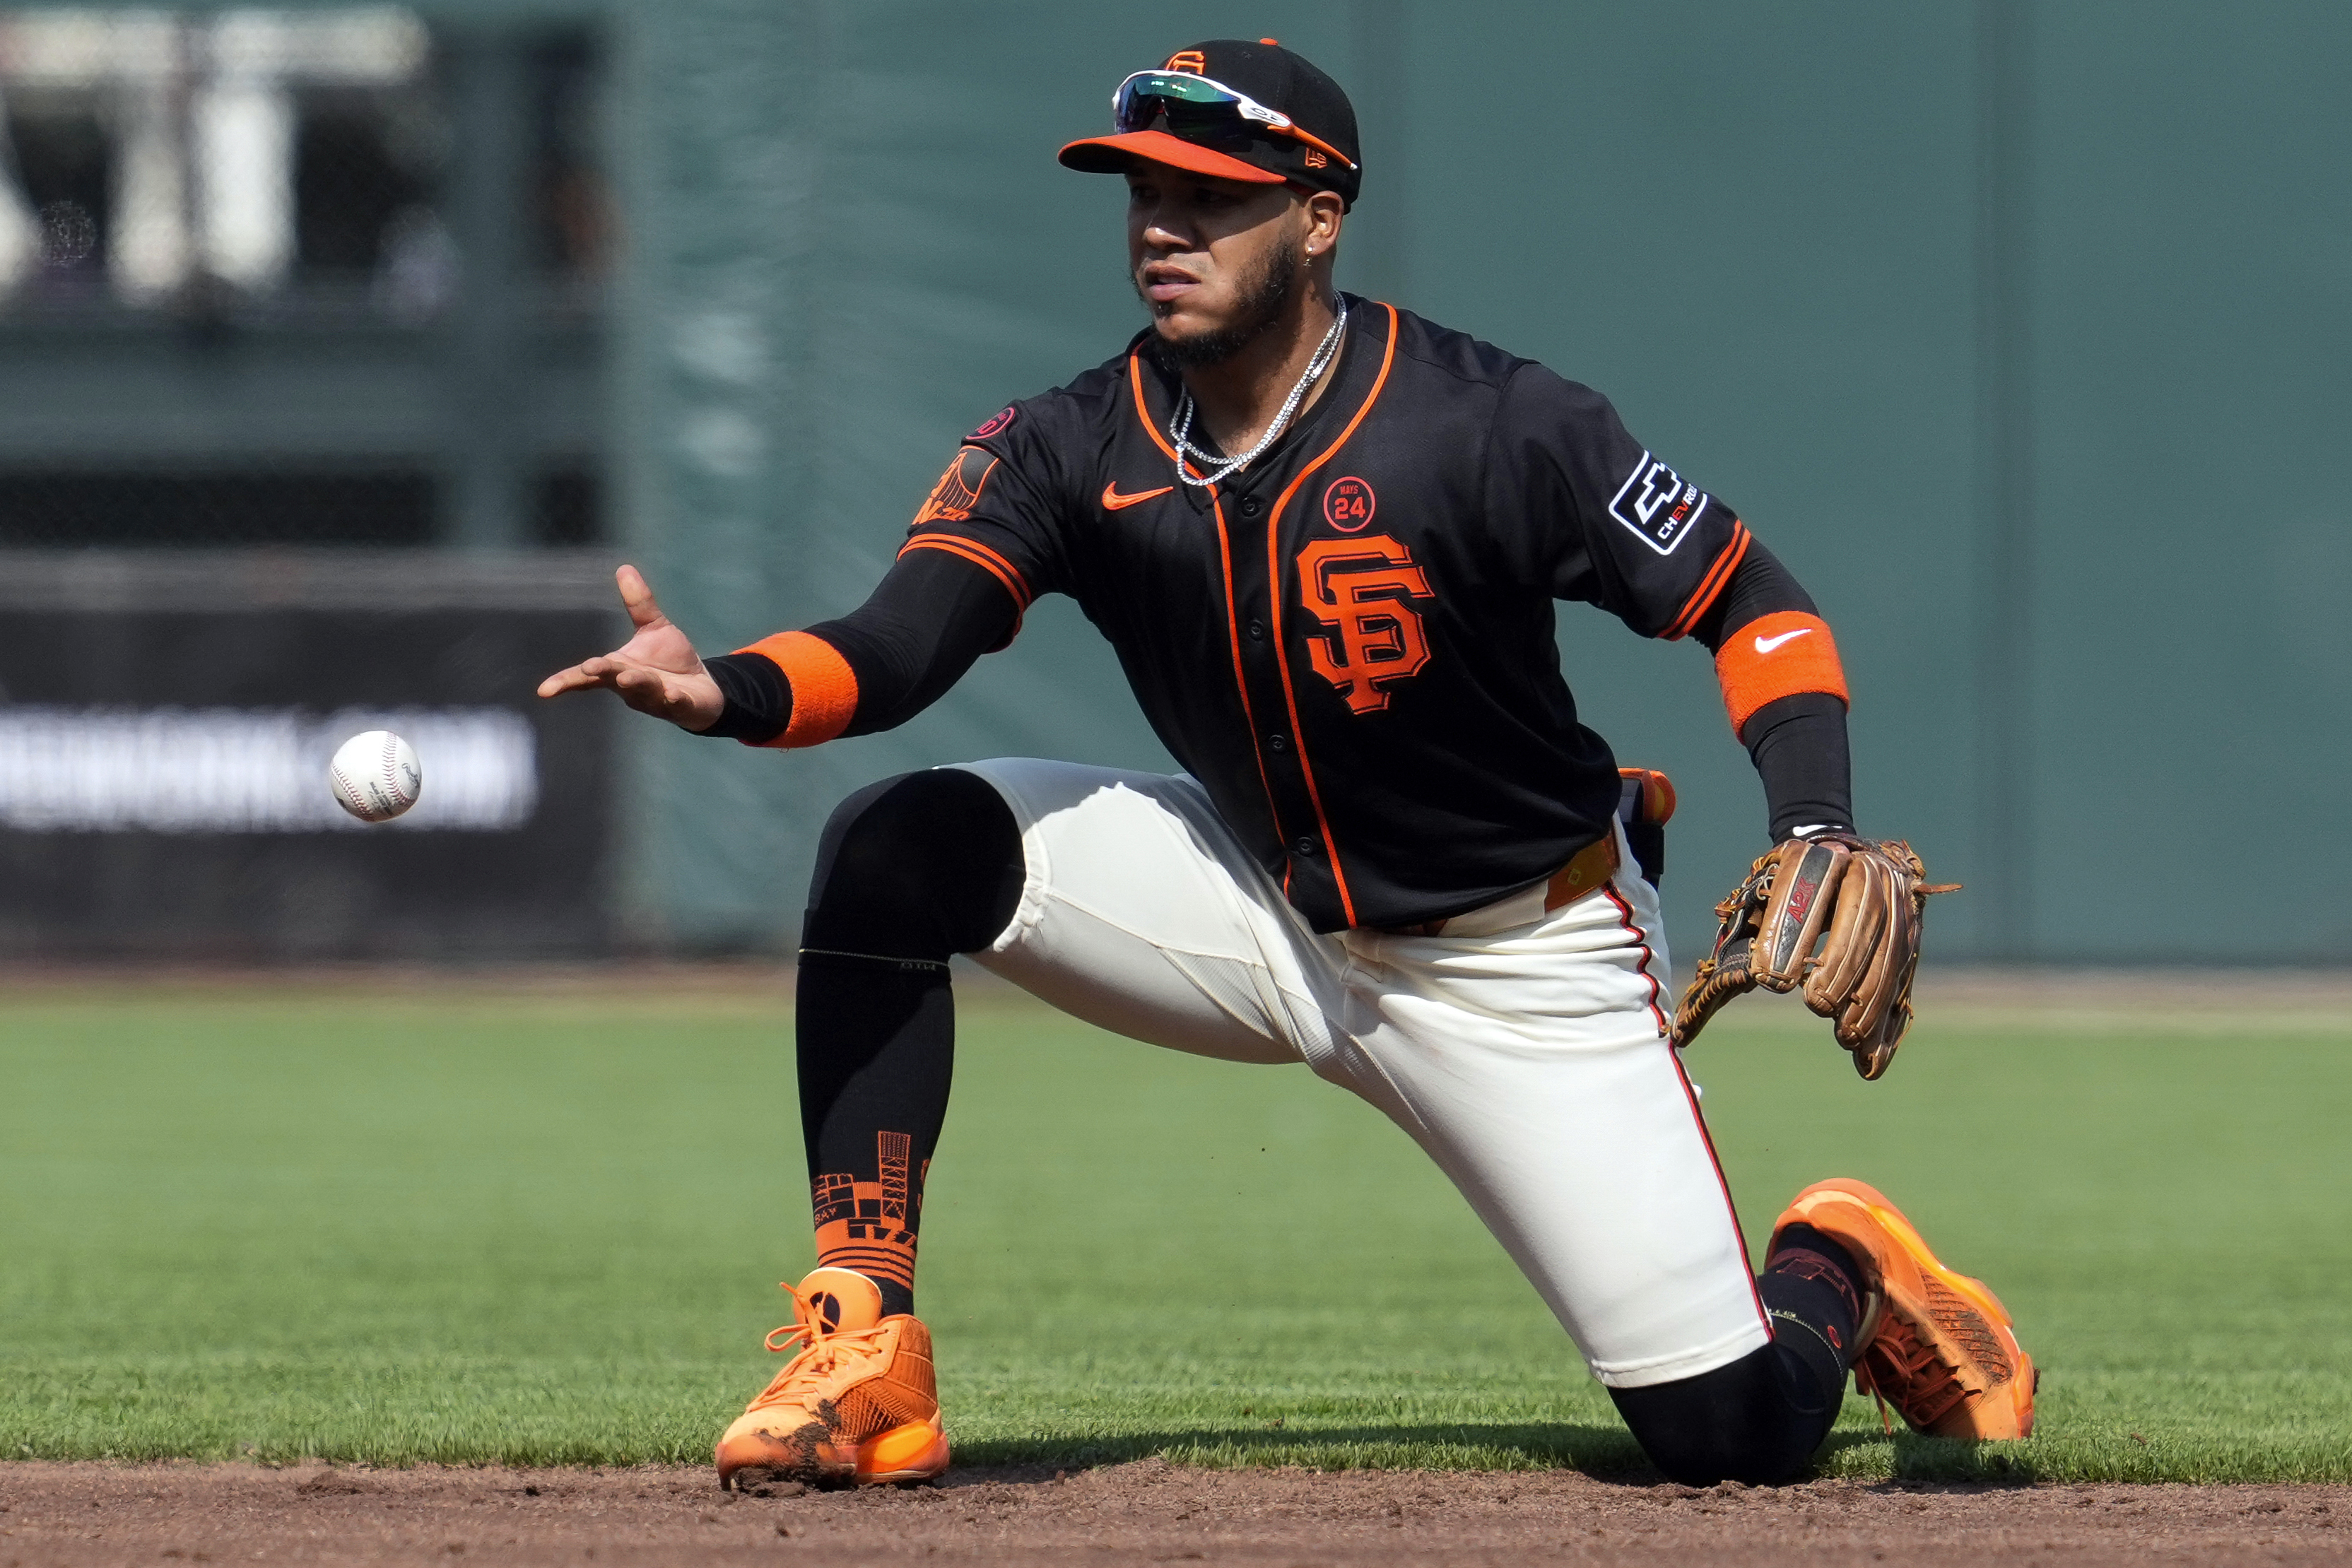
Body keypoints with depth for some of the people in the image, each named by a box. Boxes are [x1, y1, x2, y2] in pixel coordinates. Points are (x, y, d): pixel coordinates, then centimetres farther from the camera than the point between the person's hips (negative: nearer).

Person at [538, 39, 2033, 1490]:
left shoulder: (1493, 428, -23)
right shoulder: (1070, 451, -12)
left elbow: (1754, 603, -16)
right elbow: (899, 644, -26)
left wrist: (1821, 838, -32)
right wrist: (728, 692, -48)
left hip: (1519, 966, -4)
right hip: (1266, 914, 4)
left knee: (1735, 1431, -12)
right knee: (895, 849, -19)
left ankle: (1835, 1269, 27)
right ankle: (864, 1361, -17)